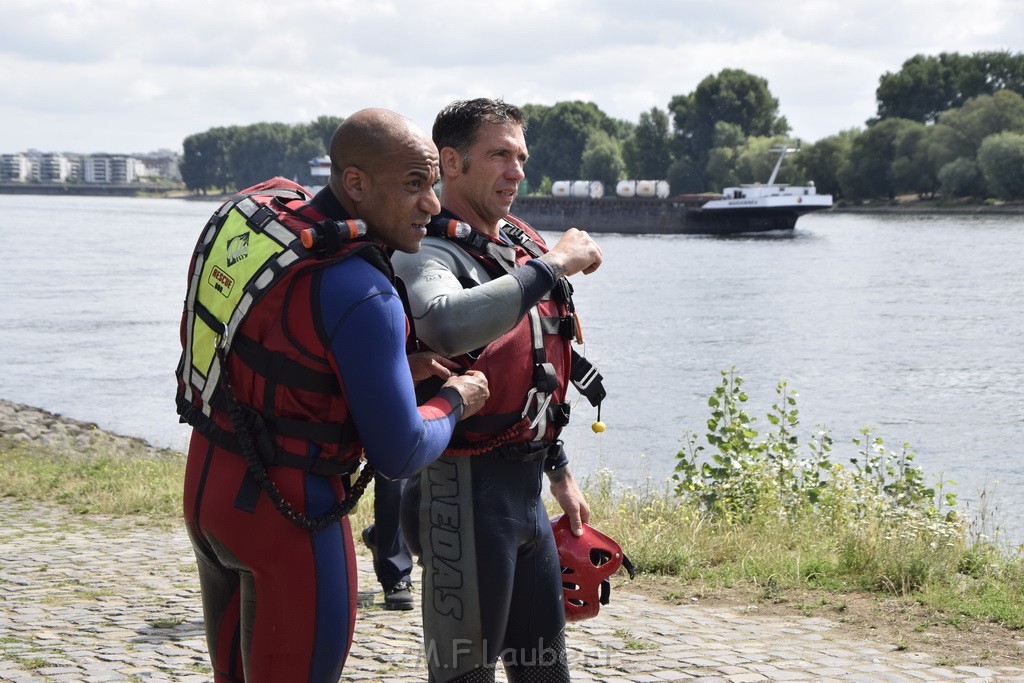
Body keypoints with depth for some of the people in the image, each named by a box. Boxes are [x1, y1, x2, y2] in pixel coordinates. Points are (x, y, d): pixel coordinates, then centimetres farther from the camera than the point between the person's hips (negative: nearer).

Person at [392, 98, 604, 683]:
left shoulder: (520, 246, 13)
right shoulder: (428, 254, -14)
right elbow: (445, 327, -40)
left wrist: (560, 470, 28)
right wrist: (551, 266, -31)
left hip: (526, 486, 9)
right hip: (467, 487, -9)